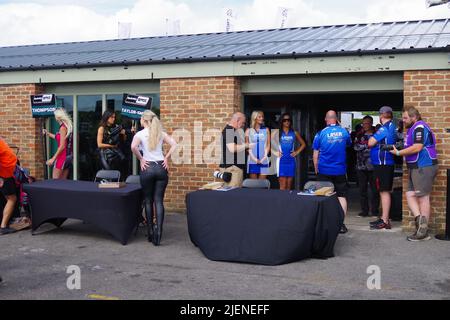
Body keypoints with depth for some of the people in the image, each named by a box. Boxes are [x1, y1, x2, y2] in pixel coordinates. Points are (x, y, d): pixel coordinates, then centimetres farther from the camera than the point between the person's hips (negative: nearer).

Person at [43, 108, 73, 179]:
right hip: (69, 156, 9)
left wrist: (53, 158, -15)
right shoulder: (69, 126, 12)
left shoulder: (63, 127, -14)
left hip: (63, 156, -9)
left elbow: (62, 146, -18)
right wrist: (48, 133, 36)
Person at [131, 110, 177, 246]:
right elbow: (174, 144, -1)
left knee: (148, 201, 10)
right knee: (159, 201, 1)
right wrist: (166, 158, 4)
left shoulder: (140, 134, -1)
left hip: (147, 168, -2)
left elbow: (133, 147, -20)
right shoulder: (161, 133, 8)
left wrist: (140, 159, -6)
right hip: (161, 167, 2)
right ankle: (158, 232, -10)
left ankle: (151, 233, 14)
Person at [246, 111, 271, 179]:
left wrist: (264, 157, -5)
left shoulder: (266, 130, 8)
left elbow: (268, 145, 7)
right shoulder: (249, 131, 5)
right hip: (252, 160, -1)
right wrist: (254, 158, -8)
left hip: (263, 160, 1)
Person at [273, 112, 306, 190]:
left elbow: (303, 144, 18)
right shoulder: (277, 133, 1)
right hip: (281, 160, -3)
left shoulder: (294, 133, 8)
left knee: (289, 186, 6)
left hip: (291, 160, 3)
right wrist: (274, 152, -7)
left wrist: (297, 152, 7)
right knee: (283, 186, -7)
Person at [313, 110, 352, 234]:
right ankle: (341, 223, 3)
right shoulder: (344, 132, 0)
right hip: (340, 170, 1)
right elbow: (349, 144, 21)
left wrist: (316, 168, 9)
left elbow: (315, 154, -2)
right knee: (341, 196, 6)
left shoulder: (321, 133, -6)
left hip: (324, 171, -1)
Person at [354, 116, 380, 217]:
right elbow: (356, 146, -2)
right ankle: (364, 211, 15)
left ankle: (375, 211, 9)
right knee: (362, 189, 7)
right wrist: (368, 145, -9)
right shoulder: (360, 135, 12)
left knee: (375, 189, 0)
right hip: (361, 166, 3)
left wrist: (363, 146, -8)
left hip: (373, 166, -3)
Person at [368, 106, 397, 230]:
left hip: (382, 164, -10)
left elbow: (370, 143, -16)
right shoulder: (392, 127, 14)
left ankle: (385, 221, -7)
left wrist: (372, 136, 3)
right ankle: (384, 218, 21)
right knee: (385, 192, 14)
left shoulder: (384, 128, -15)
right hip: (387, 163, 10)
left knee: (384, 192, -8)